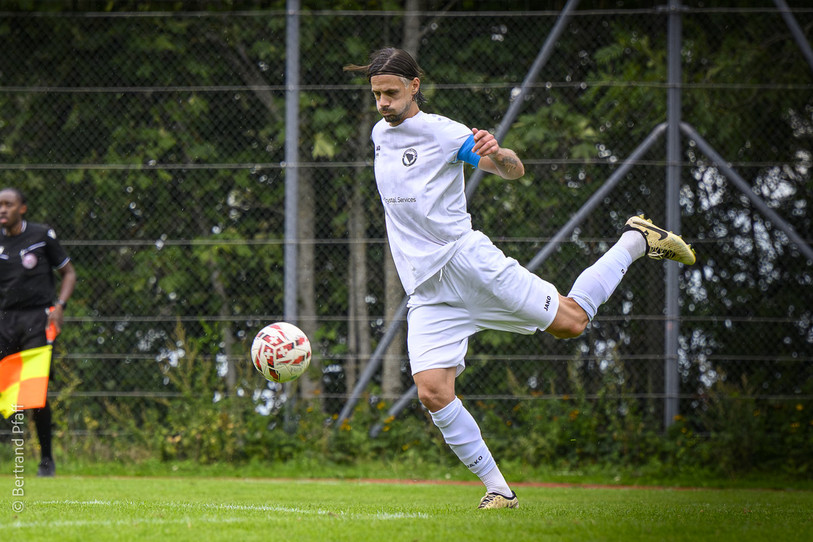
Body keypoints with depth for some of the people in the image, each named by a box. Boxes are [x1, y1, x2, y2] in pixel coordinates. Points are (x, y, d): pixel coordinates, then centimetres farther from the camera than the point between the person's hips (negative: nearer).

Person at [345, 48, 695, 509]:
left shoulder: (442, 132, -5)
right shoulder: (380, 133, 15)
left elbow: (514, 170, -10)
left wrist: (497, 154, -31)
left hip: (467, 258, -5)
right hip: (426, 291, 5)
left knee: (570, 321, -7)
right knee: (433, 393, -13)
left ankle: (636, 241, 17)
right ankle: (498, 490, -4)